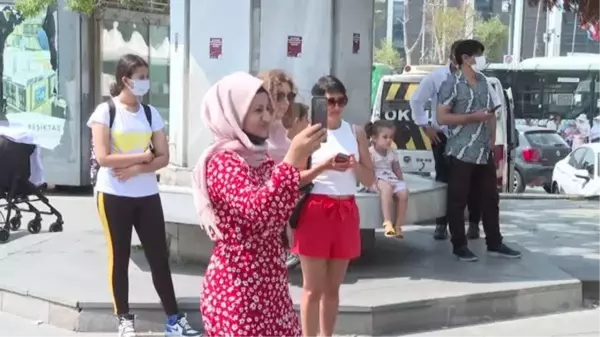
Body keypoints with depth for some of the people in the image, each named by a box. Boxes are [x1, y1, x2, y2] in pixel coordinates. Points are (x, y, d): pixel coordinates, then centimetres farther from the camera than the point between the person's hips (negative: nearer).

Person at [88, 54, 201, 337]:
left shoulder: (150, 113, 6)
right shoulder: (105, 111, -7)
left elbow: (164, 157, 2)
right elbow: (103, 157, -16)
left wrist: (135, 169, -15)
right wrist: (143, 156, -10)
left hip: (147, 195, 4)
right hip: (114, 196, -3)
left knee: (159, 257, 3)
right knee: (119, 257, 6)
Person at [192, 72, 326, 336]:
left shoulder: (259, 157, 11)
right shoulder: (223, 162, -16)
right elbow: (259, 213, -32)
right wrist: (294, 158, -35)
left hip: (268, 284, 9)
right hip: (237, 289, -9)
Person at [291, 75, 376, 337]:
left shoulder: (356, 132, 8)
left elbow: (370, 180, 8)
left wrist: (354, 165, -11)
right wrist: (324, 166, -22)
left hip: (346, 212, 4)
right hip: (315, 212, -4)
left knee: (333, 287, 13)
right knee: (313, 288, 0)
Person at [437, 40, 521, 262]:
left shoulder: (483, 81, 13)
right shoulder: (452, 84, -9)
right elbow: (442, 118, -15)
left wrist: (491, 140, 13)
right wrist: (473, 117, -19)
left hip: (485, 152, 7)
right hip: (462, 153, -7)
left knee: (490, 199, 11)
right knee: (458, 201, 1)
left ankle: (494, 244, 19)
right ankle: (459, 246, 9)